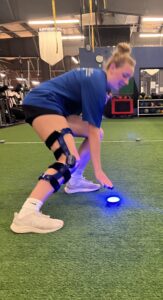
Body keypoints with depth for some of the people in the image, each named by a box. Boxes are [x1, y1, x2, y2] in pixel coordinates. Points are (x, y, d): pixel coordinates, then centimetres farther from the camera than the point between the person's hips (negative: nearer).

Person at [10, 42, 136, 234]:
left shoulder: (98, 78, 11)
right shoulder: (96, 84, -18)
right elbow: (92, 131, -21)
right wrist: (98, 171, -18)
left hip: (53, 106, 10)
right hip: (41, 103, -10)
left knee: (98, 133, 12)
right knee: (71, 159, -28)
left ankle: (74, 181, 16)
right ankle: (27, 214, -35)